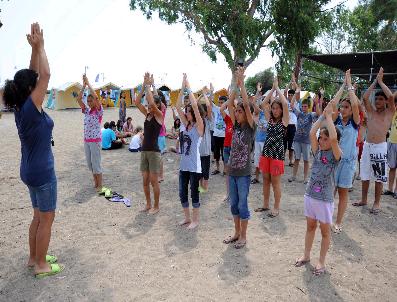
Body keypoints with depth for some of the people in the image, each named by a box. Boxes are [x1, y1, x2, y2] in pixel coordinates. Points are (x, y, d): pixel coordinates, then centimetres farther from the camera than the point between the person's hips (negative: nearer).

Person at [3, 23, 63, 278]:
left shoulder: (21, 108, 3)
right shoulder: (31, 108, -20)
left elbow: (35, 75, 9)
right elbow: (46, 75, -19)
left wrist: (35, 48, 7)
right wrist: (40, 46, -10)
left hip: (31, 170, 9)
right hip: (42, 171, -9)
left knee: (39, 217, 20)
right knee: (46, 219, 4)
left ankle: (34, 258, 33)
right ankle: (41, 265, 17)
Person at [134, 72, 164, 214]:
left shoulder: (159, 115, -8)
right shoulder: (147, 114, 11)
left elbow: (152, 102, -25)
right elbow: (137, 102, 2)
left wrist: (148, 86, -15)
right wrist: (143, 86, -3)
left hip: (154, 151, -7)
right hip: (144, 150, 7)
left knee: (153, 181, 0)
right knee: (145, 180, 12)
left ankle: (156, 206, 14)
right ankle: (148, 204, 26)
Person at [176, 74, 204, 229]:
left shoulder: (199, 126, -9)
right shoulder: (187, 124, 9)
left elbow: (195, 106, -22)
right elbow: (178, 107, 4)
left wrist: (189, 88, -15)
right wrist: (182, 88, -1)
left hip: (194, 165, -7)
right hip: (184, 164, 7)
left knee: (194, 192, 4)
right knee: (182, 192, 13)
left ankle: (195, 219, 20)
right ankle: (187, 217, 29)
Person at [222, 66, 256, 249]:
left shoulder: (251, 127, -8)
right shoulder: (236, 126, 6)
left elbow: (247, 105, -19)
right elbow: (230, 104, 1)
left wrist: (242, 83, -16)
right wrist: (236, 84, -5)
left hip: (244, 173, -6)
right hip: (232, 171, 6)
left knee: (242, 205, 3)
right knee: (233, 204, 14)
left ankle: (243, 236, 18)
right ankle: (237, 232, 29)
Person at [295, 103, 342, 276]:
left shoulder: (335, 155, -12)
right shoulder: (317, 151, 1)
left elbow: (334, 138, -30)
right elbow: (311, 133, -13)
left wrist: (329, 116, -22)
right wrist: (322, 115, -11)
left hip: (325, 199, -5)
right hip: (310, 195, 5)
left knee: (325, 230, 11)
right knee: (310, 226, 18)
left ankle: (321, 261, 24)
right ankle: (306, 255, 33)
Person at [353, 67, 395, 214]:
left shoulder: (390, 112, 0)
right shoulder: (371, 111, 10)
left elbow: (391, 96, -16)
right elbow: (365, 97, -2)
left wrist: (381, 81, -6)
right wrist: (375, 81, 1)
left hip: (380, 147, -4)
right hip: (367, 145, 4)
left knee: (379, 177, 2)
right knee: (365, 175, 12)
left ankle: (377, 203, 14)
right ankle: (363, 200, 25)